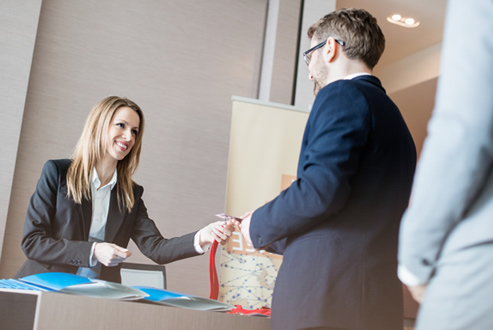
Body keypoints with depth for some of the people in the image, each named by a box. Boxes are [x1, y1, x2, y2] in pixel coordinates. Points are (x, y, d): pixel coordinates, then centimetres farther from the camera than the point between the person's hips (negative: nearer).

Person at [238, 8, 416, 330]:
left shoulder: (342, 95, -6)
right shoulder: (392, 113, 21)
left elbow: (322, 187, -20)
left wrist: (259, 226, -4)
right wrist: (275, 236, 26)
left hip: (324, 295, -9)